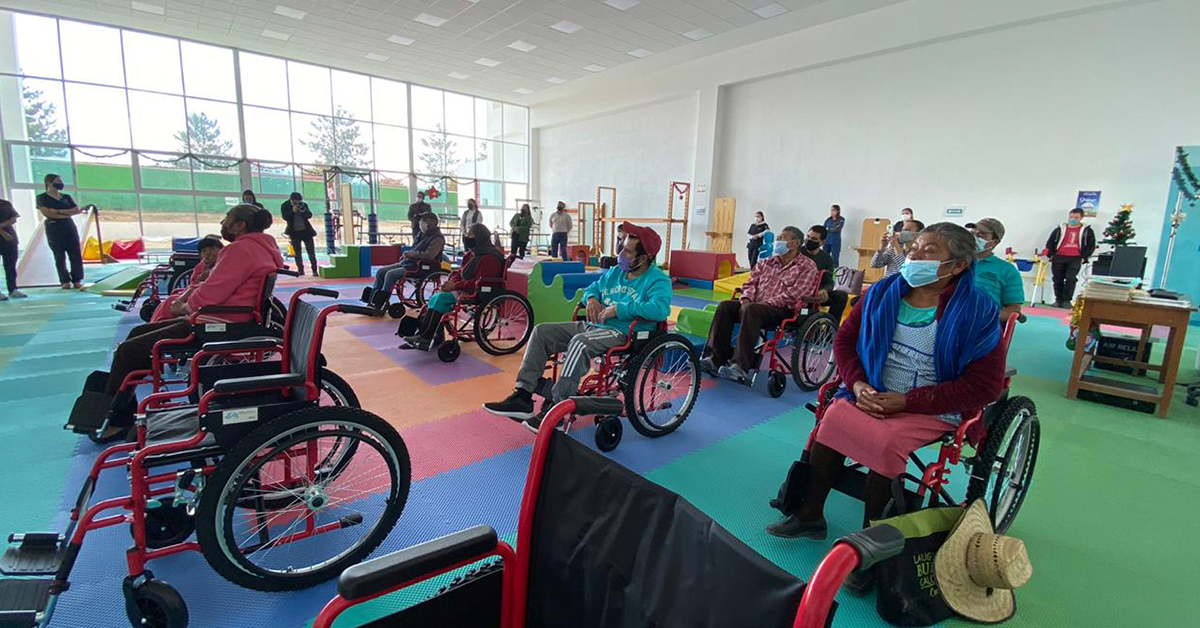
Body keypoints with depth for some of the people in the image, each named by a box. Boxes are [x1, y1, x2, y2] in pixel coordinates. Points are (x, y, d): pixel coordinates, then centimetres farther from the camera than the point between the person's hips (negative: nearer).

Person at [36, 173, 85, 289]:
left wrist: (59, 211, -10)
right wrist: (67, 214, -11)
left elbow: (77, 210, 2)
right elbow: (47, 213, -11)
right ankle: (65, 281, 3)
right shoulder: (42, 197, 2)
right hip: (54, 229, -3)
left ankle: (77, 280, 1)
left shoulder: (66, 197, 14)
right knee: (60, 257, -1)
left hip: (69, 227, 3)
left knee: (76, 255, -2)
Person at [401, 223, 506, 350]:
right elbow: (461, 272, 16)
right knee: (436, 298, -5)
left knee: (440, 298, -21)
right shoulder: (473, 253, 14)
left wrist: (455, 286, -22)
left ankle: (424, 337, -14)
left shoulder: (489, 258, -17)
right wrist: (451, 282, -6)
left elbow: (480, 283, -24)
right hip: (465, 288, 10)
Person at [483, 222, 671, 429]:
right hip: (593, 326, 9)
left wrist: (619, 309, -24)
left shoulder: (658, 280, -7)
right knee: (542, 331, -3)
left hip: (624, 333, -8)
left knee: (580, 343, -36)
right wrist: (591, 299, 2)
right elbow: (592, 288, 28)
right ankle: (523, 398, -7)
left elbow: (661, 308, -26)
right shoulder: (615, 272, 16)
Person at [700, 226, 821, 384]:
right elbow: (751, 282, 18)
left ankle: (741, 367, -41)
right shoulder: (768, 262, 23)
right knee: (725, 306, -18)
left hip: (783, 310, -6)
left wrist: (765, 303, -18)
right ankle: (717, 359, -24)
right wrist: (746, 299, -5)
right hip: (755, 304, 7)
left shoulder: (807, 267, 3)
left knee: (751, 310, -36)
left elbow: (794, 295, -11)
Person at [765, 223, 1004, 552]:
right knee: (831, 420, -23)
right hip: (873, 396, 4)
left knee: (885, 442, -31)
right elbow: (844, 340, 9)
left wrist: (907, 401, -18)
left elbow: (984, 385, -10)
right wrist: (858, 384, -10)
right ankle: (809, 515, -7)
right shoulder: (883, 292, 4)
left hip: (933, 409, -3)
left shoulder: (978, 311, -7)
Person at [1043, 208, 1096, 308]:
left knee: (1071, 279, -12)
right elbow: (1050, 242, 11)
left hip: (1075, 259, -1)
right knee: (1058, 279, 4)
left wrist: (1084, 257, -4)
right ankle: (1058, 300, 13)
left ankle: (1066, 300, -6)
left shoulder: (1087, 230, 8)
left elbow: (1091, 246, 7)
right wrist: (1050, 255, 2)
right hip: (1058, 258, 2)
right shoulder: (1060, 229, 10)